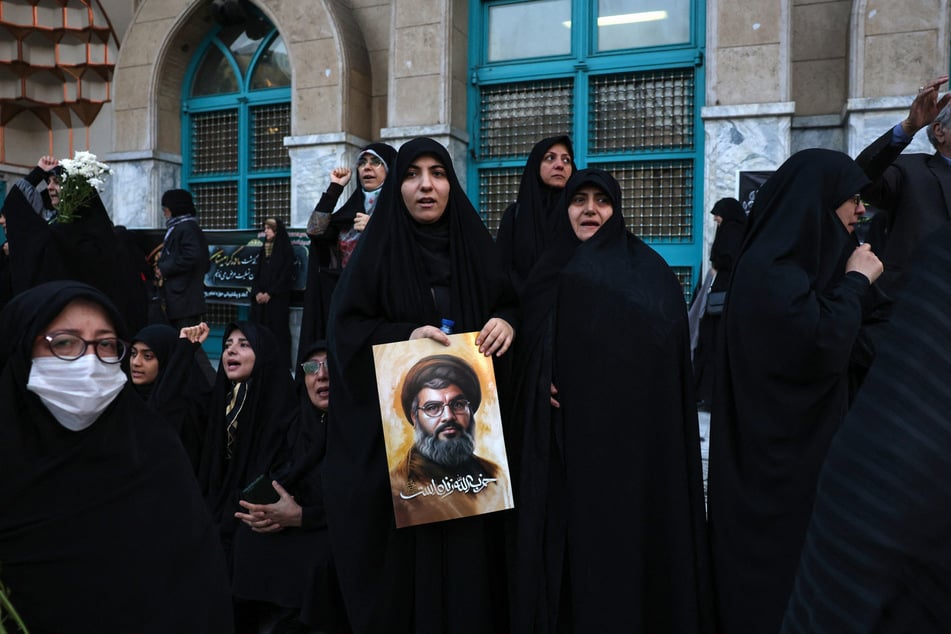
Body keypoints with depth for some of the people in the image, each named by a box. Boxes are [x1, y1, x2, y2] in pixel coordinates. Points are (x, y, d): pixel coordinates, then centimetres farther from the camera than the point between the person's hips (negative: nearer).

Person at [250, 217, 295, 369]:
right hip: (261, 298, 6)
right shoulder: (264, 249, 16)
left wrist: (269, 294, -13)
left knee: (277, 329, -5)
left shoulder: (286, 249, -3)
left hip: (278, 298, -6)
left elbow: (285, 275, -9)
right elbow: (257, 273, 13)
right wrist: (257, 292, -4)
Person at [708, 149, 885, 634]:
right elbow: (824, 345, -27)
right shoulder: (771, 267, -19)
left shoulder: (796, 259, 11)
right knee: (774, 557, 3)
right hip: (778, 451, -10)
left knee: (787, 549, 19)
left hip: (796, 440, 10)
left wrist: (850, 280, 4)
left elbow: (852, 344, 17)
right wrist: (855, 281, -16)